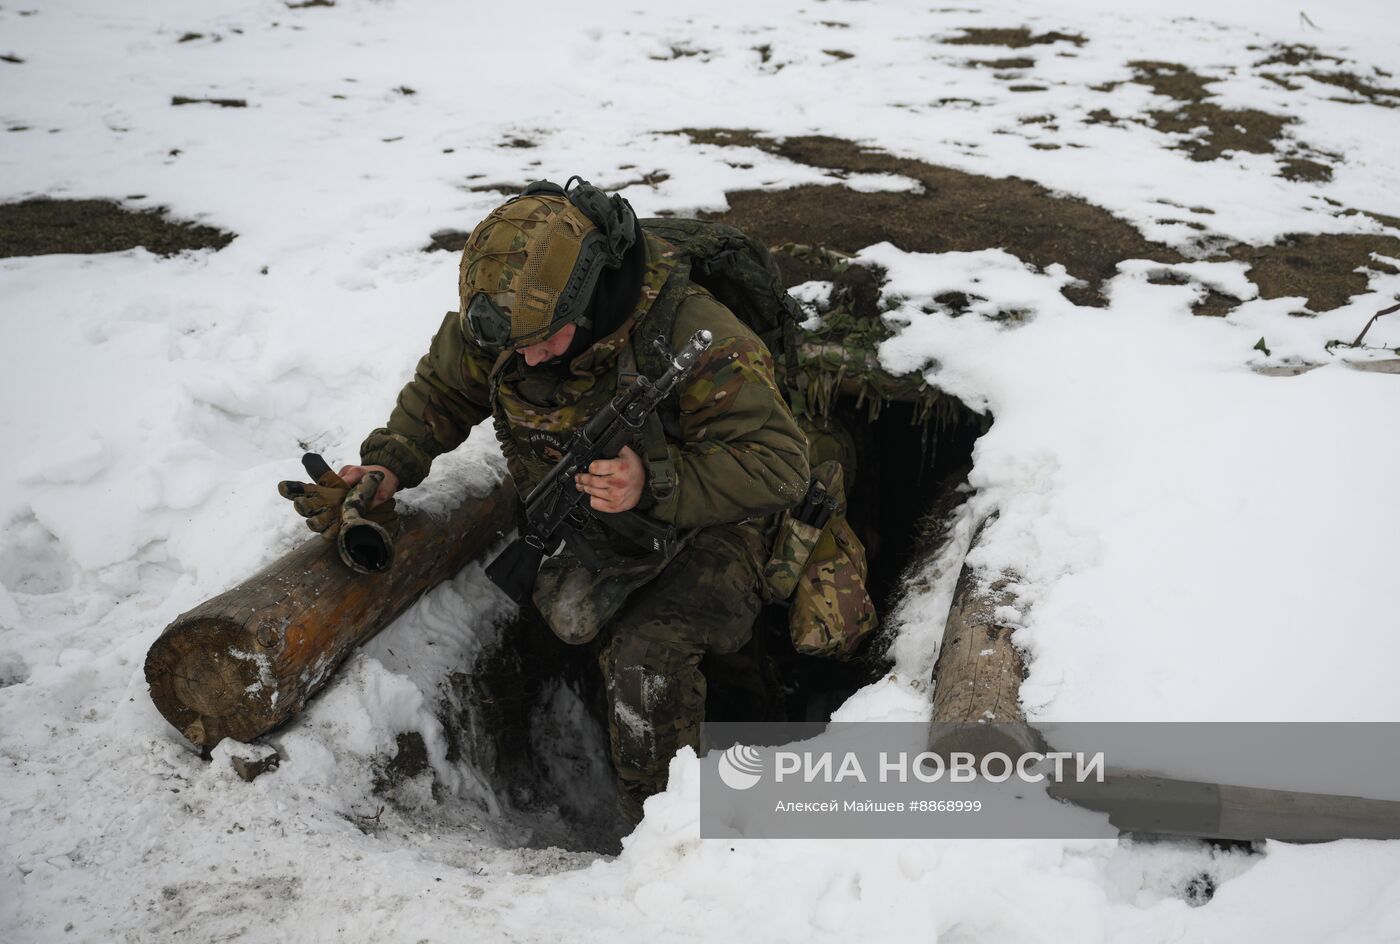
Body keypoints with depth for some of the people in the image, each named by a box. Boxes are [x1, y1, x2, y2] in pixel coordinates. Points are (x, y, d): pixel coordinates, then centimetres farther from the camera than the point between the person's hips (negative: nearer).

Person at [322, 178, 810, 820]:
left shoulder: (694, 334, -29)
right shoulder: (500, 321, -12)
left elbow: (780, 466, -28)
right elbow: (443, 388, 9)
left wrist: (655, 485, -41)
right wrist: (389, 464, -8)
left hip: (694, 532, -6)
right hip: (581, 530, 6)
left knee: (644, 656, -27)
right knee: (570, 616, -22)